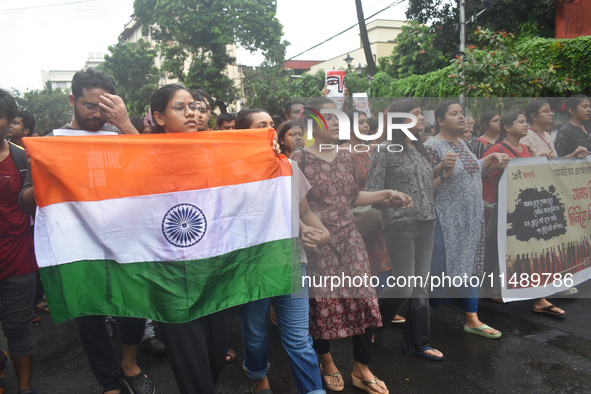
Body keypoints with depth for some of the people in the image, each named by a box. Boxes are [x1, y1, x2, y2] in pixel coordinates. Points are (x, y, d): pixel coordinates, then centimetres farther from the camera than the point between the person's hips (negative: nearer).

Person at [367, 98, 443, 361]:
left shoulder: (420, 150, 14)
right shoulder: (386, 152, -8)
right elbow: (372, 192, -10)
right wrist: (398, 209, -14)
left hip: (426, 225, 7)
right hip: (400, 226, -7)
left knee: (421, 286, 10)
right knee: (404, 286, -5)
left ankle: (417, 343, 22)